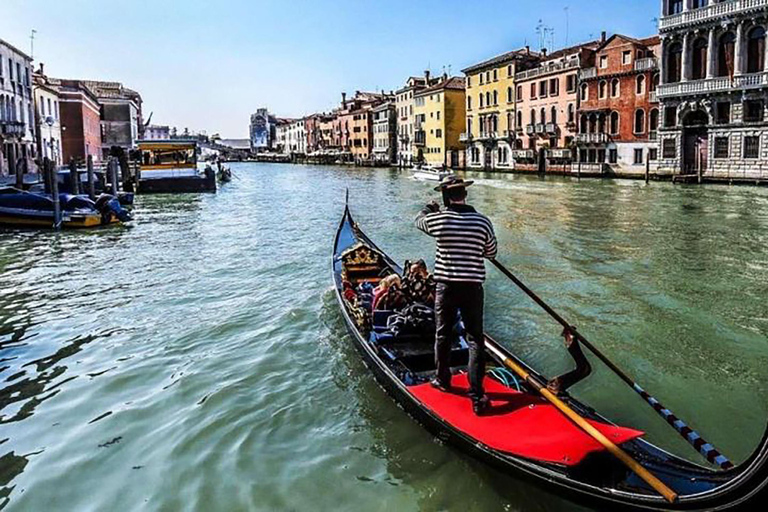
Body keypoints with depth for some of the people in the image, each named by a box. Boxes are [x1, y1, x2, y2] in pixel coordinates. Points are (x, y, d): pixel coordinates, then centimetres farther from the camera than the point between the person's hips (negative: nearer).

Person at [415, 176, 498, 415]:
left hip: (446, 286, 0)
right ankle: (477, 395, 2)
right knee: (475, 339, 4)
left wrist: (430, 207, 38)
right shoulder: (482, 221, -5)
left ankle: (442, 379, 35)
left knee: (443, 335, 18)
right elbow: (491, 253, 8)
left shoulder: (436, 220, -7)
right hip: (473, 288, 0)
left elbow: (419, 220, 18)